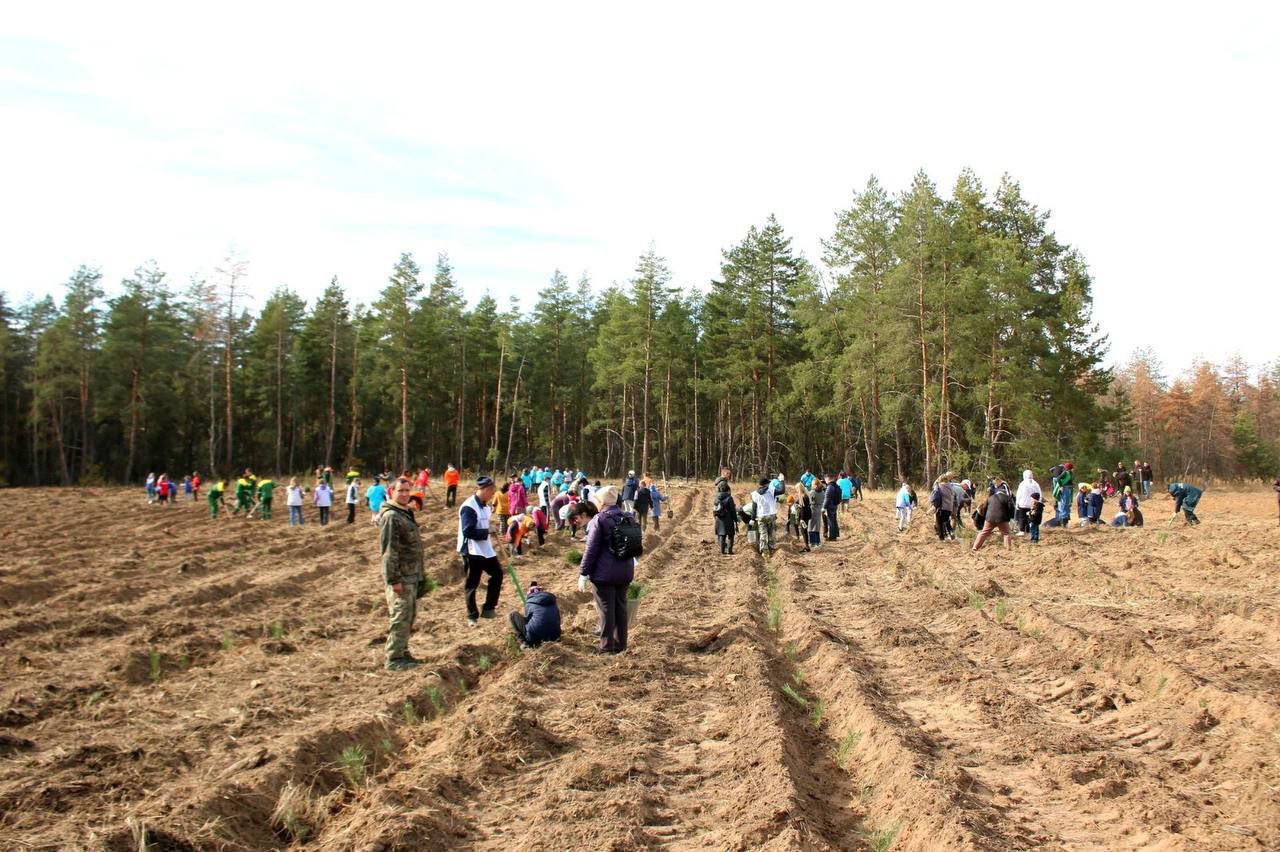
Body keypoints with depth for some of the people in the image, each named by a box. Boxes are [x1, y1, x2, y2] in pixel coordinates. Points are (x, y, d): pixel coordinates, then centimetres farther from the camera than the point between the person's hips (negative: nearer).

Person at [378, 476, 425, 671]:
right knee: (401, 617, -6)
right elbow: (389, 550, -20)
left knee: (410, 616, 16)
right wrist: (394, 580, -23)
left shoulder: (405, 513, 16)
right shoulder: (391, 516, -16)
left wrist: (420, 575, 21)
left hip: (411, 575, 10)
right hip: (400, 577, -10)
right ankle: (393, 659, 1)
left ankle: (402, 652, 26)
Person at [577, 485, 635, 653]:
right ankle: (620, 643, 22)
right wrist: (632, 563, 33)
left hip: (604, 573, -6)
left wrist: (583, 574, -10)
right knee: (620, 606, 14)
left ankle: (607, 646, 7)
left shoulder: (599, 520, -13)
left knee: (606, 609, 1)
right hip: (625, 572, 6)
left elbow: (591, 549, -14)